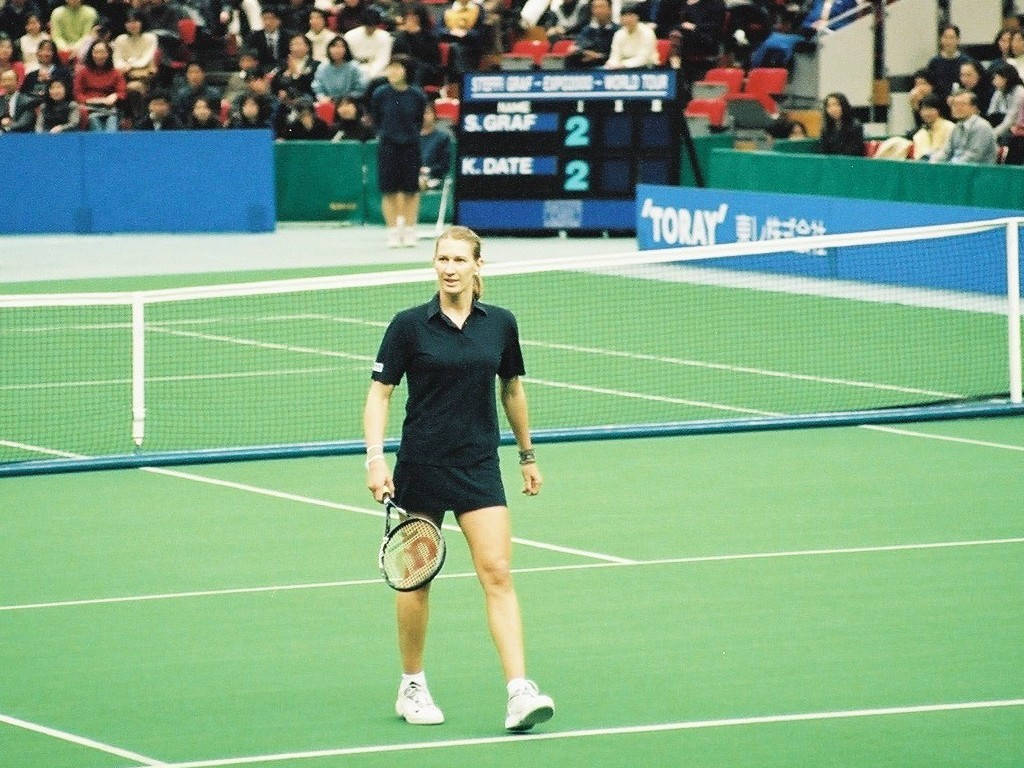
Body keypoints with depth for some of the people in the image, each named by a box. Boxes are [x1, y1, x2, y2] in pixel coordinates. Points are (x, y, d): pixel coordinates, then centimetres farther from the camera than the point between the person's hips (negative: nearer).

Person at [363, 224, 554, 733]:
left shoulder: (500, 324, 3)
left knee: (497, 574, -9)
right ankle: (412, 687, 25)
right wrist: (375, 458, -16)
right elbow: (379, 393, -5)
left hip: (479, 467, 1)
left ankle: (520, 692, -17)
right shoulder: (410, 325, -5)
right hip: (421, 467, -1)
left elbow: (513, 390, 17)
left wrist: (527, 455, 22)